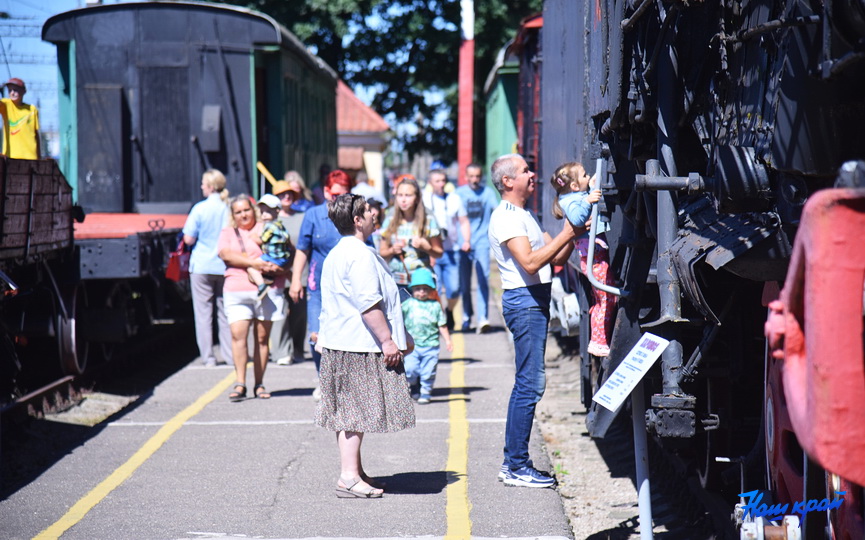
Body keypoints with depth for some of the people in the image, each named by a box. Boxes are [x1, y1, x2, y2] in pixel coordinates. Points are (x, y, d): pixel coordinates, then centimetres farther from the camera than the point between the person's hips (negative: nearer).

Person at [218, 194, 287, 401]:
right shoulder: (227, 233, 15)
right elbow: (225, 254, -4)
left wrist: (277, 266, -9)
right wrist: (253, 262, -15)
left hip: (267, 290, 0)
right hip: (237, 290, 0)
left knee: (262, 337, 2)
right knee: (238, 335, -12)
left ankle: (259, 384, 8)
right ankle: (240, 384, -11)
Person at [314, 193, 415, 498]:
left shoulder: (336, 254, 18)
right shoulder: (360, 255, -16)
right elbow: (369, 304, -22)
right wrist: (387, 340, -18)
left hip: (339, 342, 10)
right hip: (359, 346, -10)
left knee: (348, 412, 14)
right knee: (356, 413, -9)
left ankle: (354, 471, 20)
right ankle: (349, 476, -8)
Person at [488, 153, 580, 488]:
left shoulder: (522, 215, 20)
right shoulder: (506, 217, -11)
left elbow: (556, 258, 18)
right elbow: (530, 262, -23)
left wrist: (573, 235, 2)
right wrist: (566, 234, -21)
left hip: (535, 301, 11)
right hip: (525, 301, -11)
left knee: (525, 384, 12)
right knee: (531, 383, -10)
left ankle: (512, 463, 17)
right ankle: (517, 467, -7)